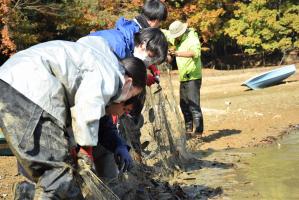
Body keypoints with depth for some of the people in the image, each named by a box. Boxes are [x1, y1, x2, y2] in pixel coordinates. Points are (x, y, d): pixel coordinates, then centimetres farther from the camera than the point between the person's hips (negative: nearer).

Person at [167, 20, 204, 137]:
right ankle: (188, 130, 21)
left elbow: (195, 52, -34)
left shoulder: (192, 38, -15)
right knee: (184, 105, 13)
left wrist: (178, 53, -43)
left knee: (194, 105, -11)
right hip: (183, 78, 9)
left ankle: (198, 131, -9)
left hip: (193, 77, -9)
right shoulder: (177, 39, 11)